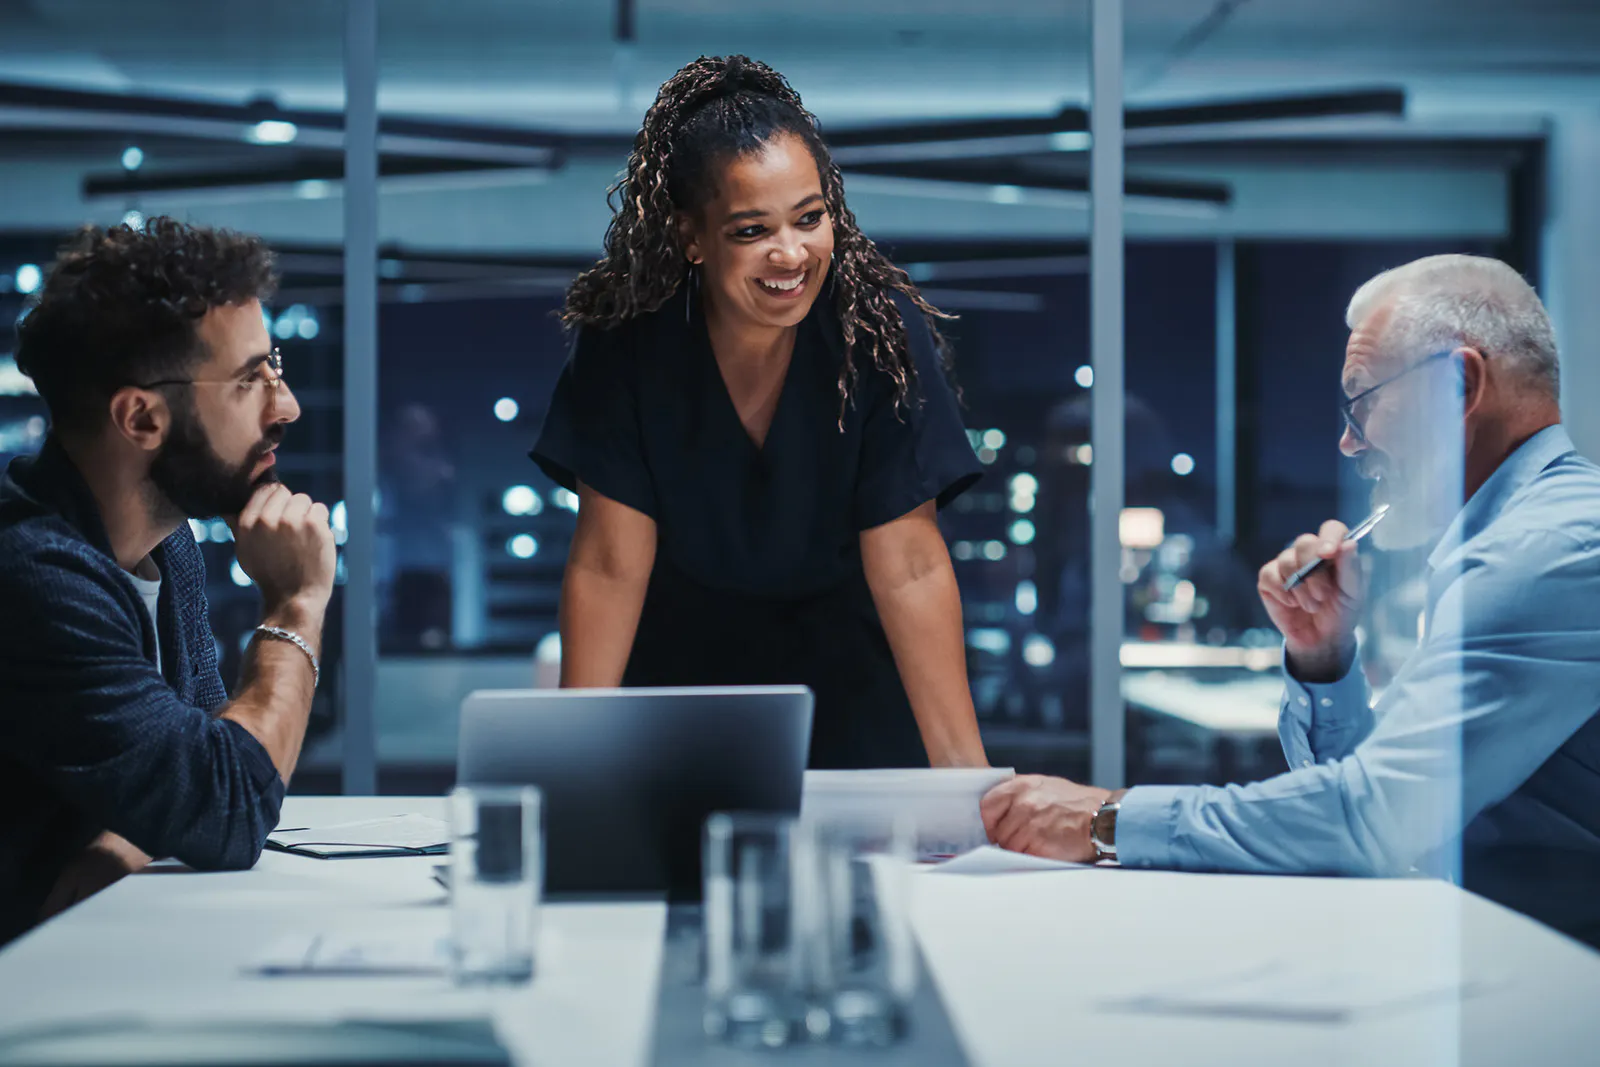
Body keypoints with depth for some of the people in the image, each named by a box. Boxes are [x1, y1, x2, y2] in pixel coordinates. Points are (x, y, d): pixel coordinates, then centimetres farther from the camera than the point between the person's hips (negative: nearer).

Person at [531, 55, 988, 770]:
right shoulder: (626, 335, -21)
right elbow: (609, 565, -18)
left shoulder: (882, 329, -23)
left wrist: (964, 767, -29)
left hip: (846, 662, 0)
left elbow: (910, 568, -23)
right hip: (682, 651, 1)